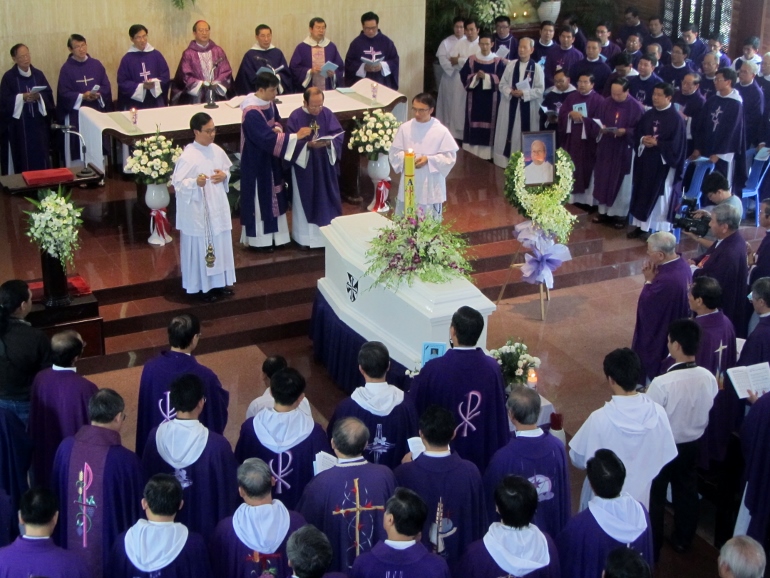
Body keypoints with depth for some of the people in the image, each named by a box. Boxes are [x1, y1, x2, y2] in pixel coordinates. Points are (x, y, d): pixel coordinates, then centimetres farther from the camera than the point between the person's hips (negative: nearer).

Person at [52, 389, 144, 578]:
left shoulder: (66, 448, -10)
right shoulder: (125, 459, -23)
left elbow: (56, 495, 4)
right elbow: (136, 509, -11)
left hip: (71, 546, 5)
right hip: (111, 548, -4)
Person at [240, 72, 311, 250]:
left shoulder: (269, 102, -2)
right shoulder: (252, 113, -28)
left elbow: (276, 120, 15)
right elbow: (267, 138, -32)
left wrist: (276, 128, -10)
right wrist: (296, 136, -31)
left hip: (270, 157, 9)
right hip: (257, 160, -9)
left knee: (273, 194, 17)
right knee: (260, 196, 3)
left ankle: (274, 233, 30)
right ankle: (261, 238, 15)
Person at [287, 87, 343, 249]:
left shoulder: (327, 114, -3)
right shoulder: (295, 117, -11)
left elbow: (339, 135, -5)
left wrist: (329, 142, -24)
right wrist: (308, 144, -29)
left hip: (325, 166, 3)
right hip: (304, 166, -3)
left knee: (326, 199, 11)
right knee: (306, 201, 6)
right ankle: (306, 236, 17)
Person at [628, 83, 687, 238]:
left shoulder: (676, 118, -12)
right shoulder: (648, 115, 7)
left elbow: (676, 144, -14)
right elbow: (637, 134, 12)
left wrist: (656, 143, -18)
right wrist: (643, 140, -9)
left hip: (664, 164, -6)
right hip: (645, 161, 6)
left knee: (660, 197, 1)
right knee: (643, 193, 10)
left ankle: (660, 230, 10)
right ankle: (641, 225, 20)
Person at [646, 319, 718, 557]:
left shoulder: (662, 383, -32)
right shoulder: (708, 378, -15)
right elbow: (708, 416, 1)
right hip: (691, 445, 5)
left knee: (654, 497, 15)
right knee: (686, 492, 24)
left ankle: (652, 547, 29)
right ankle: (683, 540, 42)